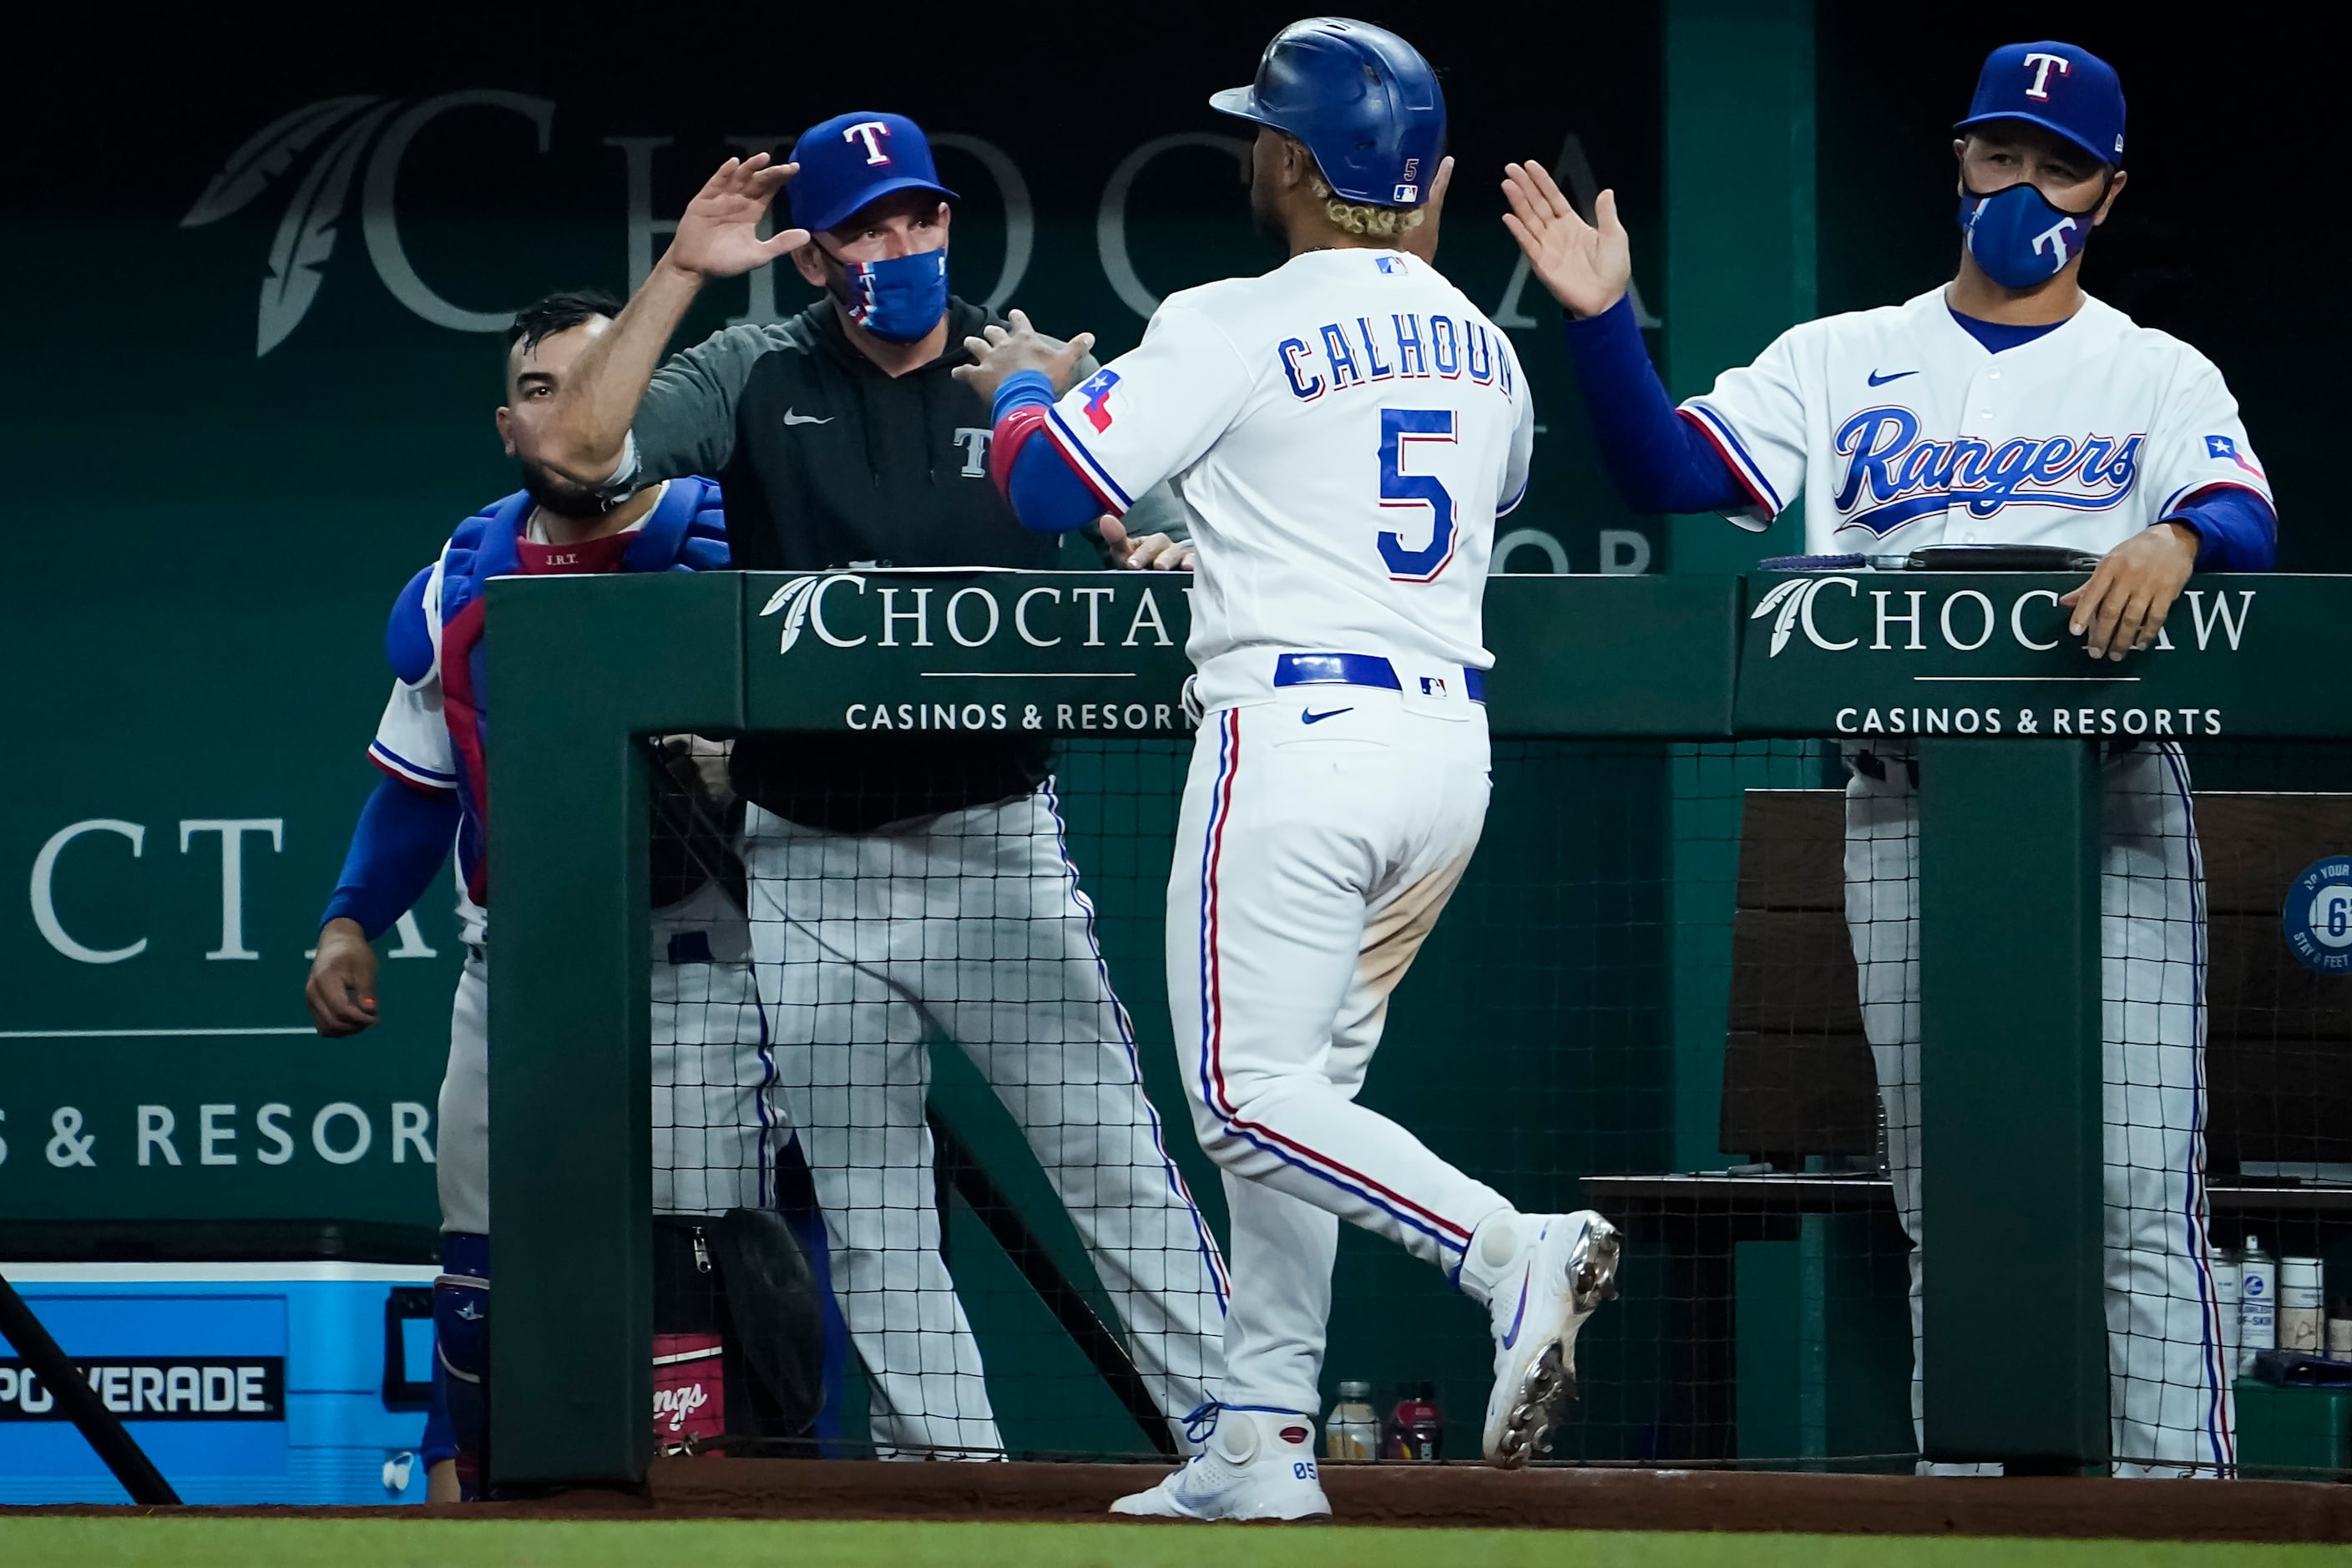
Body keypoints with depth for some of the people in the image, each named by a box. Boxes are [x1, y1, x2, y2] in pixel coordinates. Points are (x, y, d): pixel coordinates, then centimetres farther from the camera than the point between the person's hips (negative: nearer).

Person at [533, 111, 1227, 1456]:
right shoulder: (757, 382, 2)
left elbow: (1171, 551, 0)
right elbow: (585, 447, -11)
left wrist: (1156, 568, -24)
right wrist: (681, 273, -15)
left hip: (993, 844, -2)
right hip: (813, 868, 2)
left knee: (1112, 1153, -10)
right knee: (869, 1212, 5)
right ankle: (951, 1464, 12)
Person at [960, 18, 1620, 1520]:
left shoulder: (1235, 327, -9)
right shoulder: (1477, 340, 12)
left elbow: (1054, 482, -7)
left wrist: (1020, 384, 14)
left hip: (1293, 735, -8)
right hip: (1450, 744, 8)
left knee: (1252, 1098, -7)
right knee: (1300, 1086, 15)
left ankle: (1514, 1252, -26)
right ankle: (1266, 1441, 13)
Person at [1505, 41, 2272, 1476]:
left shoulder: (2158, 377, 9)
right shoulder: (1847, 362, 15)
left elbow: (2250, 521, -9)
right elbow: (1678, 473, 3)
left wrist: (2179, 538, -32)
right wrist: (1604, 323, -12)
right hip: (1906, 808, 3)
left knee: (2139, 1188, -11)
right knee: (1941, 1191, 5)